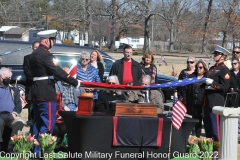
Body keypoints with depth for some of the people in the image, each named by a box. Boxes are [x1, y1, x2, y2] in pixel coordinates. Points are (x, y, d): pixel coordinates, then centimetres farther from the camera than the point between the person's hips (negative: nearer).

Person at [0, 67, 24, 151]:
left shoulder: (14, 90, 25)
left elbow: (18, 104, 16)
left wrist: (15, 112, -6)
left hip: (12, 116, 2)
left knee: (20, 122, -31)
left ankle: (11, 147, -30)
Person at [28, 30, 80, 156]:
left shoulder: (34, 54, 14)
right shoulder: (45, 55, -16)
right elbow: (57, 72, -19)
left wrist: (63, 77, 15)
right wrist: (75, 82, -13)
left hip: (36, 92, 10)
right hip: (46, 94, -10)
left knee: (38, 122, 15)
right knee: (48, 123, -5)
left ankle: (35, 150, 19)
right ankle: (41, 151, -5)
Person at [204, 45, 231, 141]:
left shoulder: (224, 70, -8)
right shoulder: (212, 68, 19)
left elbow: (225, 87, -13)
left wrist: (212, 83, -19)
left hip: (216, 102, -9)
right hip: (208, 101, 9)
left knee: (215, 126, -6)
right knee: (207, 125, 13)